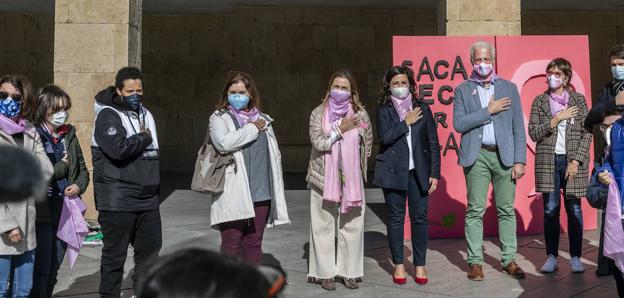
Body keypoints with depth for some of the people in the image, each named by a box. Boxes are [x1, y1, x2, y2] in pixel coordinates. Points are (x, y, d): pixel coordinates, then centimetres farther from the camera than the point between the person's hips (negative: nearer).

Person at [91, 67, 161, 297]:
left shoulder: (145, 114, 16)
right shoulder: (108, 115, -9)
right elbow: (118, 148, -26)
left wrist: (154, 182, 14)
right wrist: (143, 138, -9)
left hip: (147, 198, 8)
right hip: (118, 199, -7)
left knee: (151, 247, 14)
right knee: (115, 253, 1)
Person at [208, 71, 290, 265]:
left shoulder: (263, 120, 15)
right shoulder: (219, 118, 2)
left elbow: (274, 155, 19)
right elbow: (223, 142, -20)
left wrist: (277, 190, 13)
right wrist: (252, 129, -8)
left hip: (261, 193, 4)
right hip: (232, 196, -4)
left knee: (254, 243, 11)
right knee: (231, 244, -2)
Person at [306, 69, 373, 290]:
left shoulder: (360, 114, 4)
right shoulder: (319, 113, 1)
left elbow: (367, 144, 14)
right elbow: (318, 142, -11)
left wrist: (357, 164, 11)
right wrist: (341, 129, -12)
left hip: (351, 178, 1)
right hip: (324, 178, -1)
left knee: (351, 225, 3)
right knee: (324, 226, 3)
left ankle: (349, 271, 14)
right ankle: (325, 272, 12)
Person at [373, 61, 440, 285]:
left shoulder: (422, 108, 8)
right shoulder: (384, 110, 4)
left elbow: (433, 143, 7)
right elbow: (384, 137, -13)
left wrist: (434, 173, 1)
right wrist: (406, 122, -9)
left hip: (418, 171, 1)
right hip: (393, 171, -1)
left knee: (420, 217, 2)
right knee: (395, 218, 5)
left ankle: (420, 265, 14)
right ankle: (398, 265, 17)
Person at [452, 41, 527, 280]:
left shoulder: (509, 88, 10)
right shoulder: (462, 90, 7)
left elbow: (518, 127, 7)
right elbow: (458, 124, -5)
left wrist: (519, 160, 0)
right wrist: (488, 111, -9)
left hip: (504, 155, 2)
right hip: (477, 156, -1)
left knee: (506, 209, 5)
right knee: (475, 210, 0)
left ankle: (509, 260, 14)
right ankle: (475, 261, 7)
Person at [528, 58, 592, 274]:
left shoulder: (579, 100, 6)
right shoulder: (540, 101, 7)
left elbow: (587, 133, 1)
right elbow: (533, 133, 0)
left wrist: (576, 161, -8)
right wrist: (556, 119, -11)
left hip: (573, 160, 0)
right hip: (548, 161, 1)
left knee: (574, 209, 1)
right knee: (550, 209, 1)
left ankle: (575, 257, 11)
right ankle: (551, 256, 10)